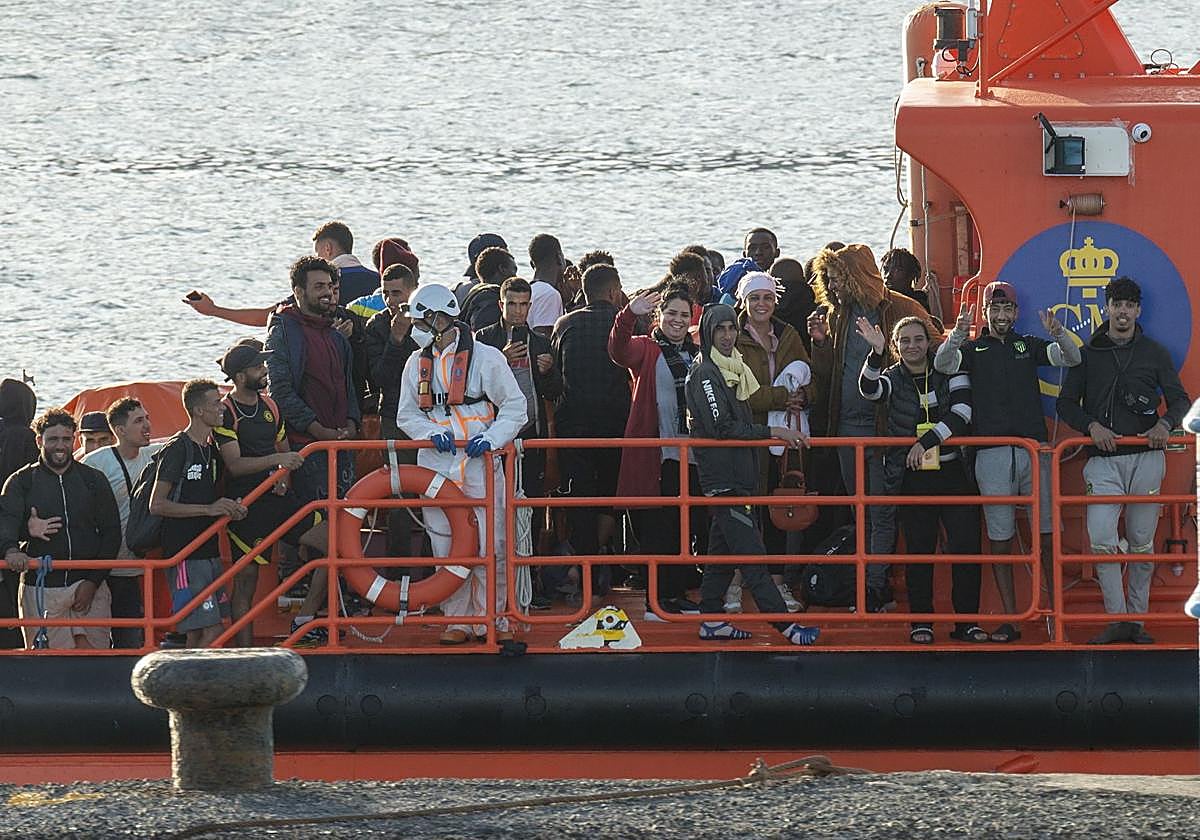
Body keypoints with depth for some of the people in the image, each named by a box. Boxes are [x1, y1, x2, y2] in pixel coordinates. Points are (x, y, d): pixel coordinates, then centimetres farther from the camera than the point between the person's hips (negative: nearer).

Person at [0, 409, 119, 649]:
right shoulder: (21, 482, 7)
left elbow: (111, 534, 10)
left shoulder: (94, 481, 11)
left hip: (88, 587, 1)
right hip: (40, 591, -1)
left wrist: (92, 581, -3)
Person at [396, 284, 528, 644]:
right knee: (446, 547, 3)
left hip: (479, 464, -4)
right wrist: (433, 432, -6)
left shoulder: (485, 358, -1)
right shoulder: (417, 364, 12)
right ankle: (458, 620, 10)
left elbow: (515, 408, 2)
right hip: (437, 465, 4)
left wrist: (491, 438, -12)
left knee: (489, 547, -5)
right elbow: (407, 415, 14)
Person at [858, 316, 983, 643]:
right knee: (918, 551, 2)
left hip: (952, 472, 0)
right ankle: (921, 622, 9)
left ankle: (966, 622, 4)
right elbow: (869, 389, -19)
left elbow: (962, 413, -10)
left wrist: (927, 440, -18)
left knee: (966, 548, -5)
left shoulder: (950, 372, 3)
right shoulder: (892, 379, 4)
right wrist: (876, 354, -35)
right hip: (912, 478, 0)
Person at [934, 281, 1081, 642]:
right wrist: (959, 333, -27)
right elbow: (942, 364, -8)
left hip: (1034, 447, 1)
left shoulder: (1028, 346, 13)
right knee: (999, 538, 0)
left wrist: (1058, 334, -20)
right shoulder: (973, 350, 10)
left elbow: (1072, 358, 2)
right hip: (992, 453, -1)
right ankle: (1009, 620, 3)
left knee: (1047, 532, -2)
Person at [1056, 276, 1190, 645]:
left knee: (1142, 542, 4)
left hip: (1145, 458, 1)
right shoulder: (1087, 353, 9)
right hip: (1103, 459, -1)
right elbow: (1066, 403, 9)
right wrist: (1092, 426, -10)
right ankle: (1117, 619, -11)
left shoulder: (1154, 352, 9)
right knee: (1101, 539, -16)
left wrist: (1165, 423, -12)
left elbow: (1180, 399, 10)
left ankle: (1137, 619, 12)